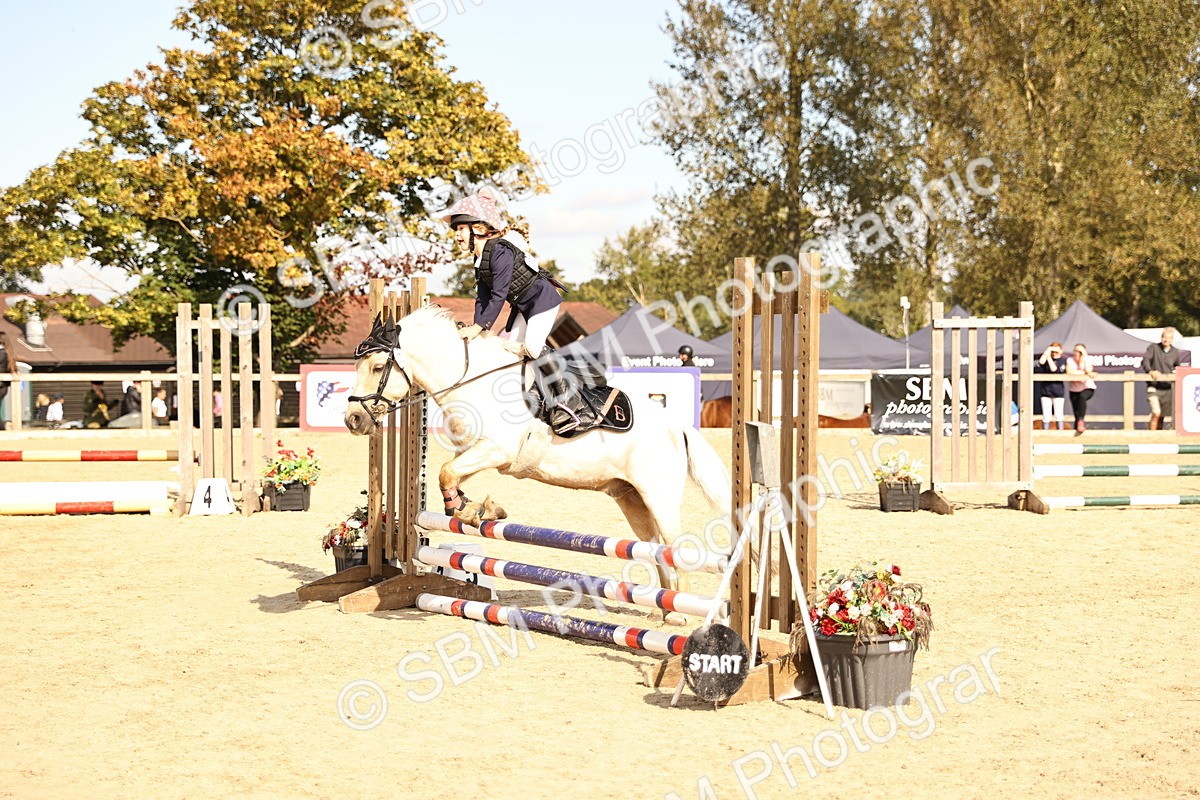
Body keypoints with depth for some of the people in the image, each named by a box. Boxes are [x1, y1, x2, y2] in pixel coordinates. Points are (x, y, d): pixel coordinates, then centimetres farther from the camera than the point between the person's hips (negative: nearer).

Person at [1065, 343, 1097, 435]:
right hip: (1074, 390, 2)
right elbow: (1069, 371, -23)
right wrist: (1085, 373, -23)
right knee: (1076, 414, 2)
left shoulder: (1088, 359, -7)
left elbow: (1088, 370, -25)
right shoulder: (1070, 360, -6)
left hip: (1088, 388, -2)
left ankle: (1081, 421, -33)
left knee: (1082, 396, -37)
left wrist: (1085, 355, -23)